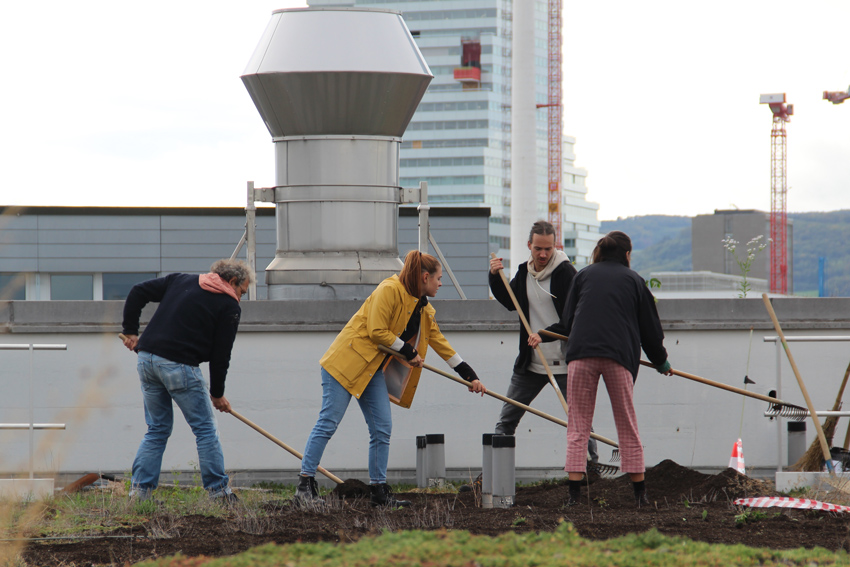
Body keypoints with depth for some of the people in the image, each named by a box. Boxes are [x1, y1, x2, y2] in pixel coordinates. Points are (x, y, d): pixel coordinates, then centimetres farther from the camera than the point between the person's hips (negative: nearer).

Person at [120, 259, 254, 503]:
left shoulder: (181, 281, 19)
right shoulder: (229, 306, 3)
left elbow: (138, 292, 16)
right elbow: (221, 354, 2)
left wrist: (130, 331, 21)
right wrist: (217, 393, 12)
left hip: (147, 359, 6)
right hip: (179, 365, -6)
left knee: (157, 428, 16)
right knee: (205, 428, 6)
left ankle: (139, 491, 9)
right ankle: (219, 492, 7)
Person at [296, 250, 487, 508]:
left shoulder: (424, 309, 12)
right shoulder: (389, 290, -15)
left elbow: (441, 343, 20)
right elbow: (377, 332, -19)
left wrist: (470, 376, 19)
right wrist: (409, 352, -9)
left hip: (372, 371, 9)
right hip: (346, 361, -9)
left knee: (382, 429, 2)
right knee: (328, 423, -10)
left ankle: (379, 490, 7)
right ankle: (305, 484, -8)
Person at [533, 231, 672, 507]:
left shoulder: (583, 275, 17)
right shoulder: (634, 280, 16)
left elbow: (567, 322, 17)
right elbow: (650, 328, 19)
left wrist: (544, 335, 38)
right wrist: (661, 362, 33)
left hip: (581, 353, 0)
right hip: (618, 356, 0)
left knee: (578, 427, 2)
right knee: (627, 426, 9)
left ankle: (574, 493, -5)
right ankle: (640, 493, 10)